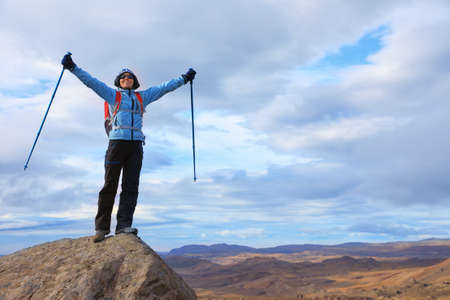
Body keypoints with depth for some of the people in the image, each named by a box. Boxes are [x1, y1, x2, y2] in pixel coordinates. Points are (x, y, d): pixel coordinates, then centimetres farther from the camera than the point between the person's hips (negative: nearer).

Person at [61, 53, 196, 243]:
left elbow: (164, 88, 27)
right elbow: (91, 81, 9)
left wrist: (184, 79, 28)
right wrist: (72, 67, -1)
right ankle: (102, 227, 0)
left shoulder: (142, 97, 24)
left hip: (136, 144, 3)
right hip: (117, 141, -3)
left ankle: (124, 225, -5)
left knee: (131, 186, -4)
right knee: (110, 185, -5)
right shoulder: (112, 95, 16)